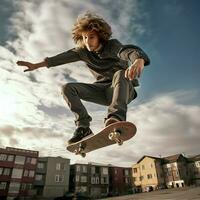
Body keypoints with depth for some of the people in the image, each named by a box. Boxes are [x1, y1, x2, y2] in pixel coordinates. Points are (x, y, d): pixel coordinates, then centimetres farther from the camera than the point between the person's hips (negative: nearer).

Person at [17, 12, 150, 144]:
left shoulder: (113, 46, -15)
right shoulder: (83, 51, 1)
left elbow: (129, 51, -35)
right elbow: (63, 57, -5)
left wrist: (139, 61, -59)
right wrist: (36, 65, -11)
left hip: (124, 89, -4)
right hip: (103, 90, 5)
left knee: (120, 74, -37)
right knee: (68, 88, -11)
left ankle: (116, 115, -45)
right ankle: (83, 127, -13)